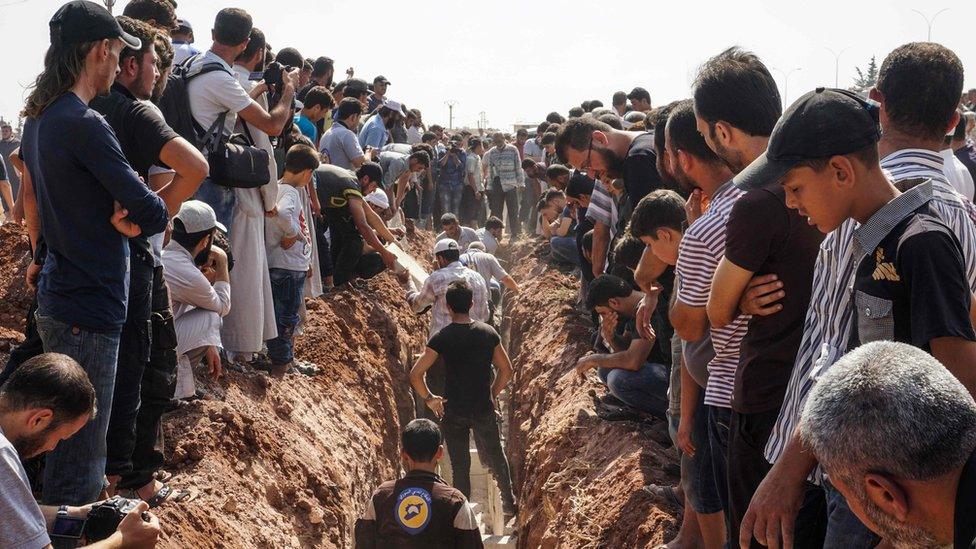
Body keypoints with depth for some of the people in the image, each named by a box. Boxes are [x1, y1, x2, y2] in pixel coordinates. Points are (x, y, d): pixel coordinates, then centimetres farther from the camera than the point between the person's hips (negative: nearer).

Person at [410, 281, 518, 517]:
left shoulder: (442, 338, -12)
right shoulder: (488, 333, -4)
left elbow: (415, 374, -15)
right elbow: (506, 370, 4)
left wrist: (429, 398, -1)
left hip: (453, 412, -2)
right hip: (484, 409, 2)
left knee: (460, 465, 10)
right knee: (495, 457, 22)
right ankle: (509, 504, 34)